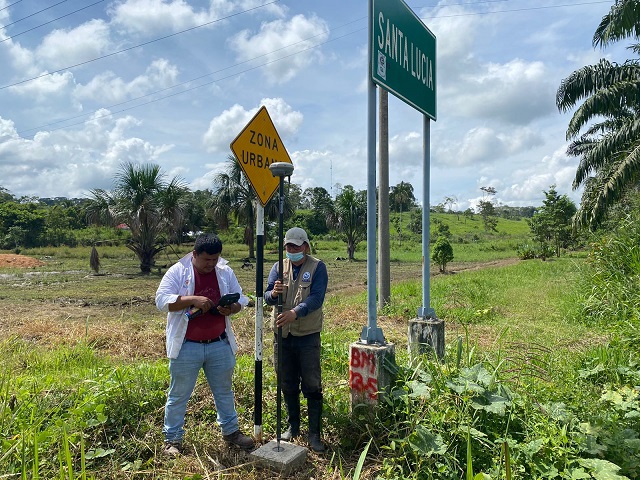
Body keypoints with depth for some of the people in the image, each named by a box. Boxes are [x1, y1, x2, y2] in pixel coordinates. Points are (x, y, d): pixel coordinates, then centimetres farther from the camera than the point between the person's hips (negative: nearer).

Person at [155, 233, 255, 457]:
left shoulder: (225, 271, 2)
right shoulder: (177, 272, -10)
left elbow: (240, 299, 7)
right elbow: (161, 300, -18)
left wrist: (231, 308, -16)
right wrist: (192, 299, -28)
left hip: (220, 345, 4)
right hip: (186, 347, -3)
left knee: (224, 391, 18)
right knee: (178, 395, 10)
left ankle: (231, 431, 36)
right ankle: (172, 439, 27)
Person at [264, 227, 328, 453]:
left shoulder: (317, 267, -5)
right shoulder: (279, 267, 6)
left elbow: (316, 298, -17)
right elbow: (267, 297, 0)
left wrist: (295, 312, -33)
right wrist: (273, 293, -25)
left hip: (308, 335, -3)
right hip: (283, 334, 4)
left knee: (312, 385, 2)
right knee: (288, 384, 15)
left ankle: (314, 433, 14)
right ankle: (293, 426, 32)